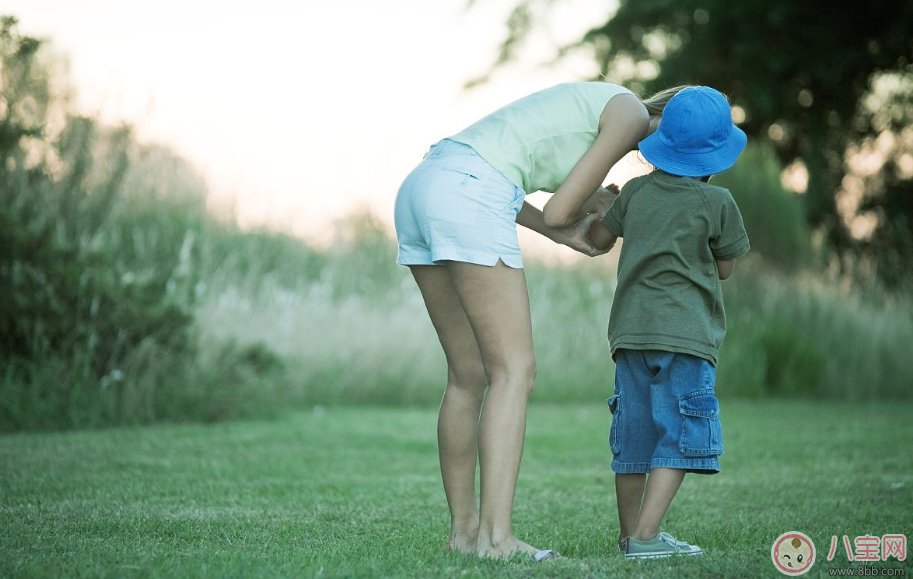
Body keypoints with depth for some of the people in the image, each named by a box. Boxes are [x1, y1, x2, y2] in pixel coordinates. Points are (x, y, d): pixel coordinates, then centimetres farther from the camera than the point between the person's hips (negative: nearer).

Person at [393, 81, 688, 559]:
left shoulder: (589, 105, 29)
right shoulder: (633, 115, 3)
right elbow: (557, 211, -3)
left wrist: (567, 235, 21)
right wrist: (591, 205, 19)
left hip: (421, 185, 9)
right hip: (466, 195, -9)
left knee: (468, 376, 13)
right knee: (514, 371, -9)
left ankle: (464, 529, 16)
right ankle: (495, 536, -17)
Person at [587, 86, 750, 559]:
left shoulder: (636, 192, 9)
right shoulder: (717, 203, -3)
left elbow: (598, 239, 22)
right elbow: (725, 268, 8)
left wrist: (603, 207, 42)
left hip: (630, 328, 6)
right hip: (685, 332, -5)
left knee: (634, 432, 12)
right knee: (680, 435, -4)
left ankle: (630, 533, 18)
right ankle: (645, 535, -14)